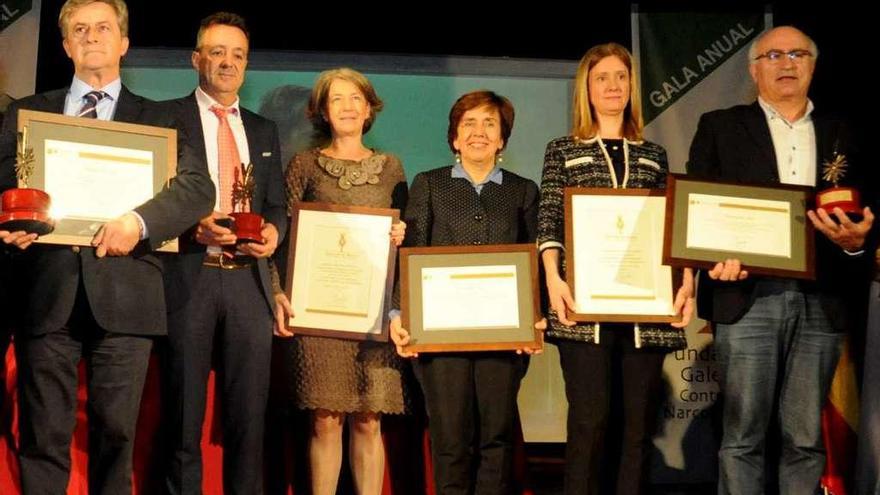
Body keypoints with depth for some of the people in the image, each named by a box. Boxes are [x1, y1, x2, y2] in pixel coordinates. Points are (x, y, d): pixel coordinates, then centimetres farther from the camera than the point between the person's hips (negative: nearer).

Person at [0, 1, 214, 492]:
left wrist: (140, 220, -20)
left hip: (123, 292, -1)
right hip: (47, 290, 1)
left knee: (116, 433, 3)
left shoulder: (156, 118, 12)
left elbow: (199, 187, -2)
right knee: (44, 435, 2)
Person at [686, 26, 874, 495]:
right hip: (749, 298, -2)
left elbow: (860, 219, 13)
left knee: (806, 439, 5)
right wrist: (718, 255, -14)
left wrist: (855, 240, -11)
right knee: (743, 437, -2)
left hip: (820, 302, 2)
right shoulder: (720, 127, 10)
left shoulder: (839, 136, 16)